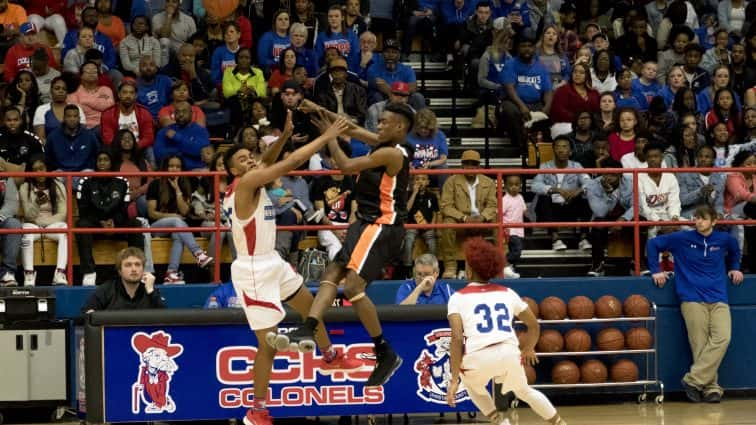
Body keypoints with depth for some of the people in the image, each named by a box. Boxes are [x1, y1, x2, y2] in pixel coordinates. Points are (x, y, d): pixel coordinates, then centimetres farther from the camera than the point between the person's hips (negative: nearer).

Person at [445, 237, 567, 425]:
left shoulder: (458, 298, 9)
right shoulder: (507, 293, 19)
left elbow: (457, 338, -5)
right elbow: (534, 326, 26)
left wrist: (454, 379, -6)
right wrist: (528, 350, 46)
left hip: (478, 357, -3)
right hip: (509, 353, 3)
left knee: (472, 383, 33)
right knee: (524, 391, 33)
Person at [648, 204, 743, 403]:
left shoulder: (724, 240, 9)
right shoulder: (682, 238, 2)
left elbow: (734, 251, 33)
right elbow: (653, 244, 10)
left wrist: (734, 268, 24)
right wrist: (655, 270, 7)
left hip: (718, 299, 2)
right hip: (692, 299, -2)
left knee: (722, 338, -17)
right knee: (700, 346, -9)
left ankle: (693, 380, -14)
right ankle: (710, 387, -2)